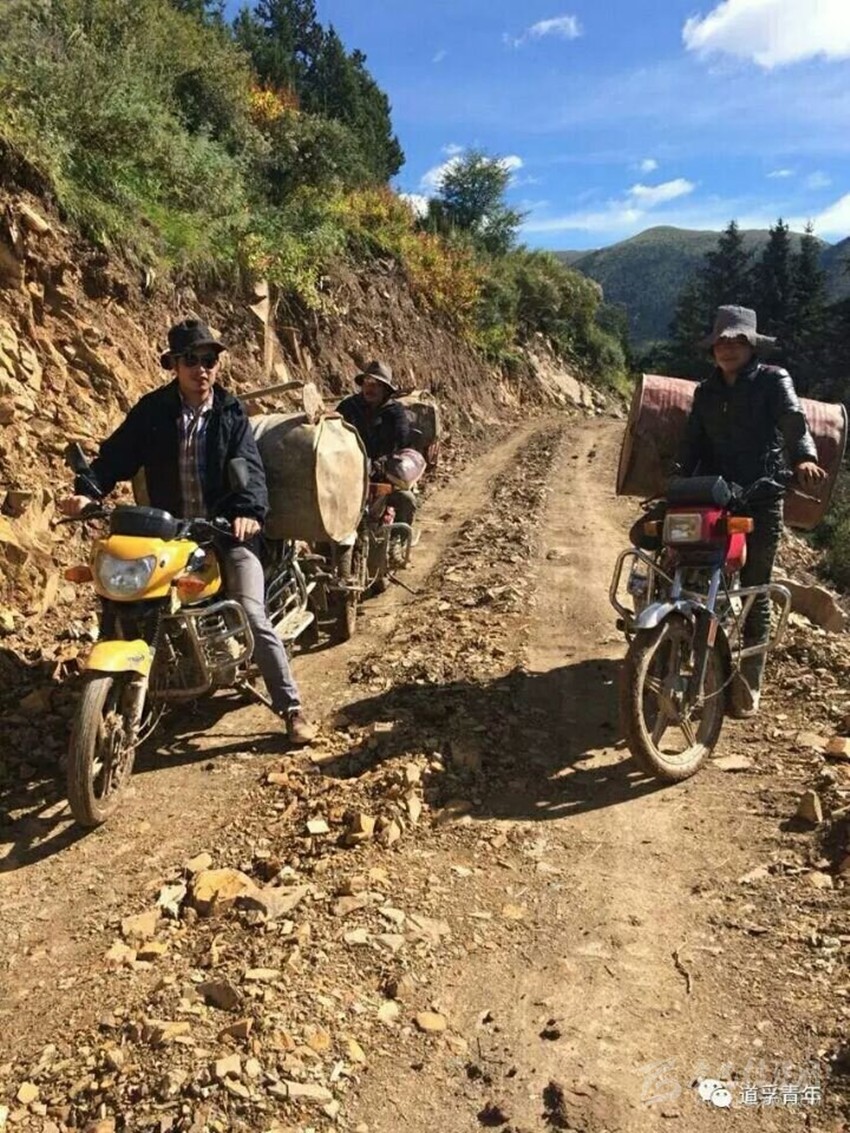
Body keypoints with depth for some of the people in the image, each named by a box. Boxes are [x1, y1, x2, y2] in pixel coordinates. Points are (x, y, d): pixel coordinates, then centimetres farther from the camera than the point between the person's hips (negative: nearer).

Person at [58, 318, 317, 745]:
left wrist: (249, 510, -30)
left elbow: (250, 467, -11)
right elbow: (116, 454, -4)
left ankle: (292, 708, -3)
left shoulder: (232, 413, 1)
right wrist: (87, 492, -22)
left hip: (227, 531, -2)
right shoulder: (152, 410, 3)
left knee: (252, 616, -15)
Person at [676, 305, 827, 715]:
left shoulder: (773, 380, 3)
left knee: (754, 594, 2)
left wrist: (804, 457, -35)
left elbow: (794, 420, -14)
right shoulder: (706, 391, 17)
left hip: (762, 499, -3)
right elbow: (692, 444, 13)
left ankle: (749, 682, 11)